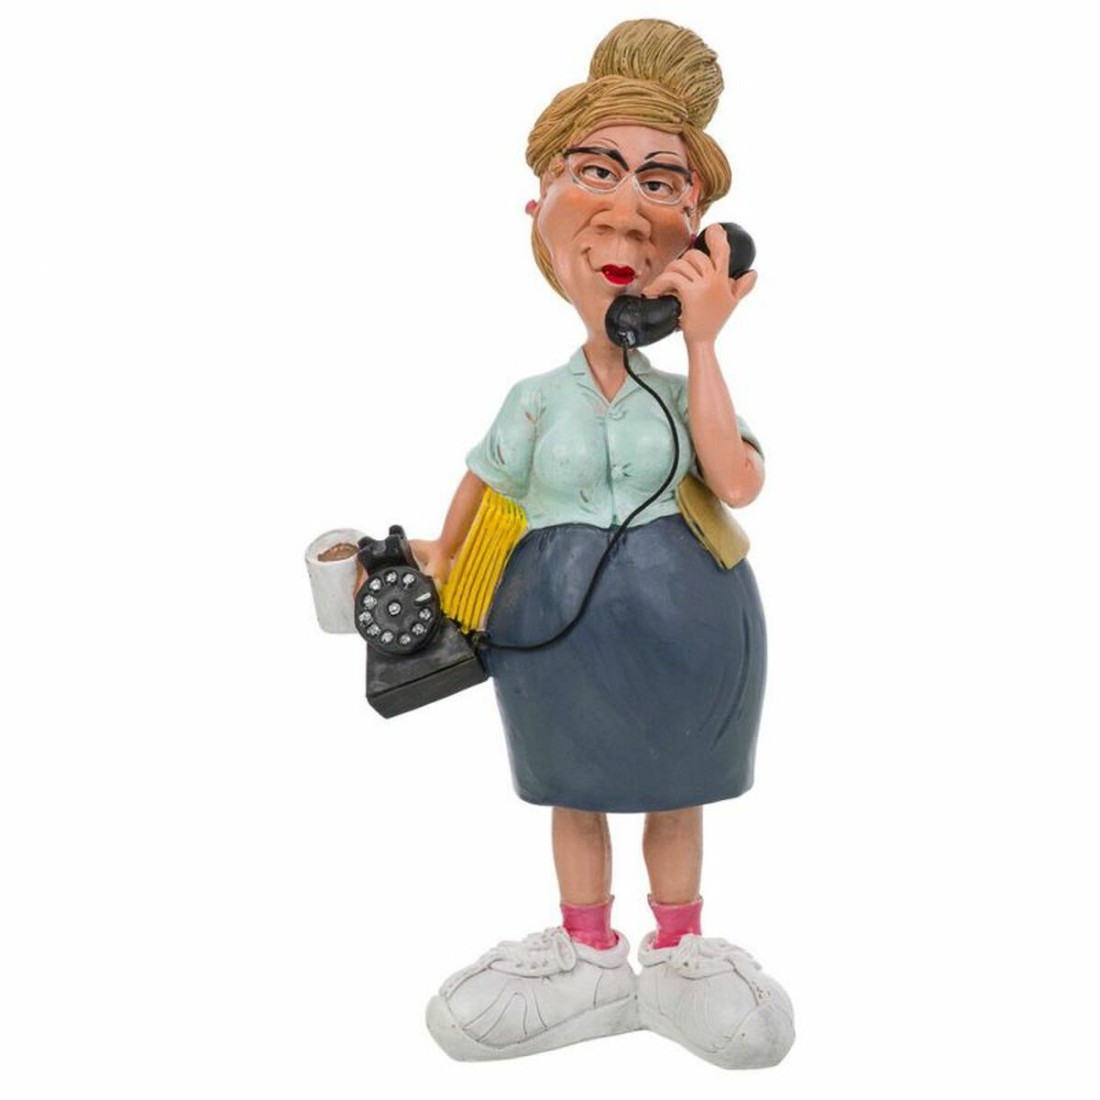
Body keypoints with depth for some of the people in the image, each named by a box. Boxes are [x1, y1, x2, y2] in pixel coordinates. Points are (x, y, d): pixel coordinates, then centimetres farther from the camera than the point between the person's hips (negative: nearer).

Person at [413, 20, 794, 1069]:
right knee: (576, 797, 16)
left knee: (673, 796, 16)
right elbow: (482, 484, 12)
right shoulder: (535, 398, -3)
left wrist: (703, 347, -21)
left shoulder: (685, 392, -4)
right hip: (560, 623, 1)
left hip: (683, 620, 0)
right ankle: (590, 955, 35)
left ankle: (676, 951, 36)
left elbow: (738, 483, -22)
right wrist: (442, 555, 21)